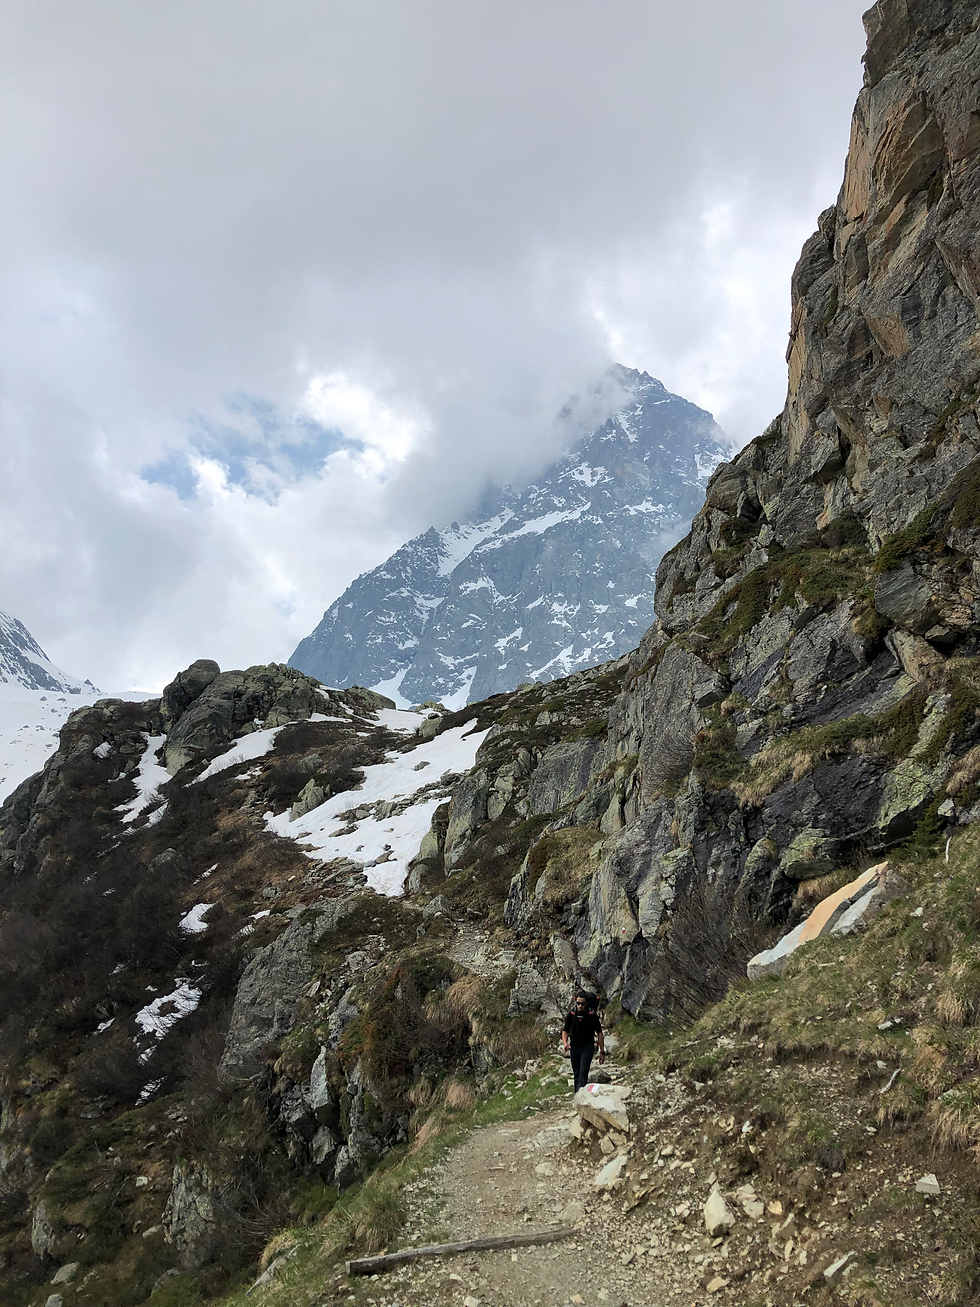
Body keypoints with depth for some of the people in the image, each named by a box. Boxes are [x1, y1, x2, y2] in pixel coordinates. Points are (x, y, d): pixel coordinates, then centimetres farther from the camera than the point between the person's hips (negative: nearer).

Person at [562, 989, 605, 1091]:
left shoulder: (592, 1015, -10)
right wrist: (565, 1043, -20)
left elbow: (599, 1033, -2)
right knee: (576, 1074, 9)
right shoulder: (571, 1014, -4)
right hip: (574, 1046, 3)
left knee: (583, 1072, -18)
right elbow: (565, 1031, 1)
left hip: (588, 1047, -3)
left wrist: (602, 1052, -1)